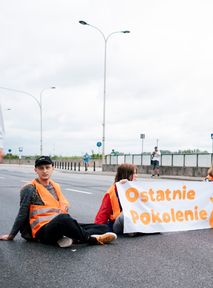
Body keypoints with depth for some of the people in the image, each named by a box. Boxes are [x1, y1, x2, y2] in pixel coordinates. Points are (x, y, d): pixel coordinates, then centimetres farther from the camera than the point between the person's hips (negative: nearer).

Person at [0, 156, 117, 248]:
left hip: (60, 226, 7)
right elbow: (22, 214, 2)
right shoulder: (30, 189, -1)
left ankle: (72, 238, -26)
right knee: (63, 218, -43)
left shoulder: (56, 186, 17)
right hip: (43, 230, -7)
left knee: (104, 228, -7)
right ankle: (92, 239, -24)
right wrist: (11, 236, 4)